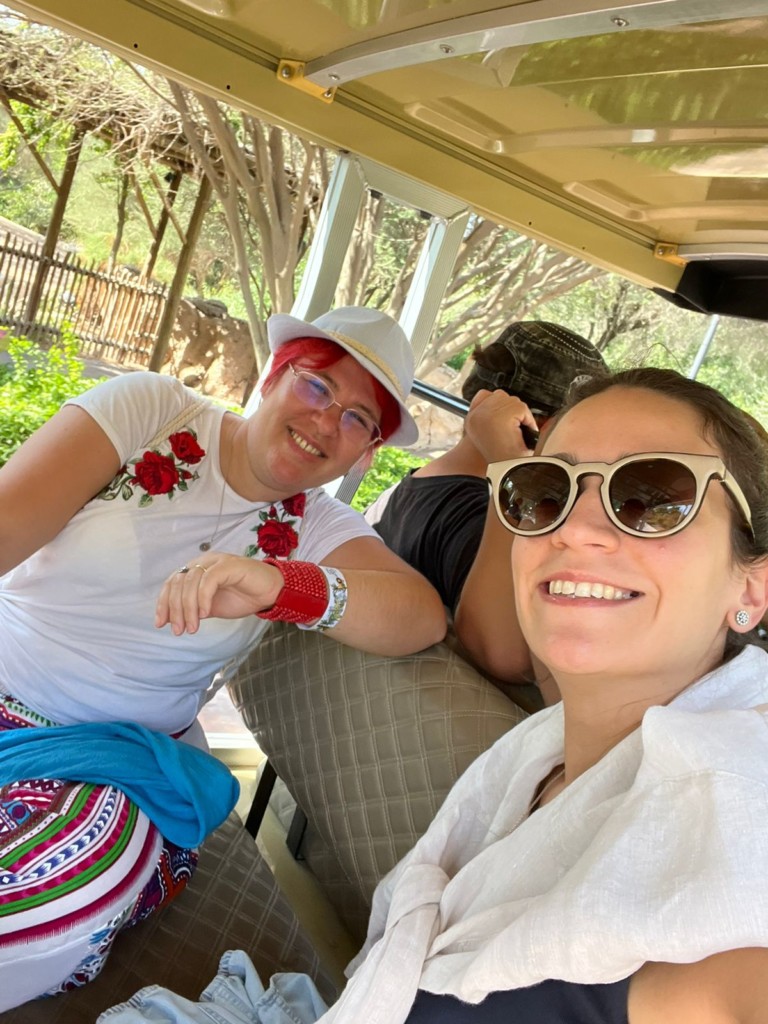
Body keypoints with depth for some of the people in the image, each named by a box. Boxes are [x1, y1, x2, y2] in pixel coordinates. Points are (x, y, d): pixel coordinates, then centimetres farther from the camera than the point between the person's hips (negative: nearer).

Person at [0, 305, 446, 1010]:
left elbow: (425, 617, -16)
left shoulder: (319, 530, 1)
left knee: (91, 869, -28)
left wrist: (282, 585, -34)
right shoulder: (147, 409, -2)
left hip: (116, 760, 1)